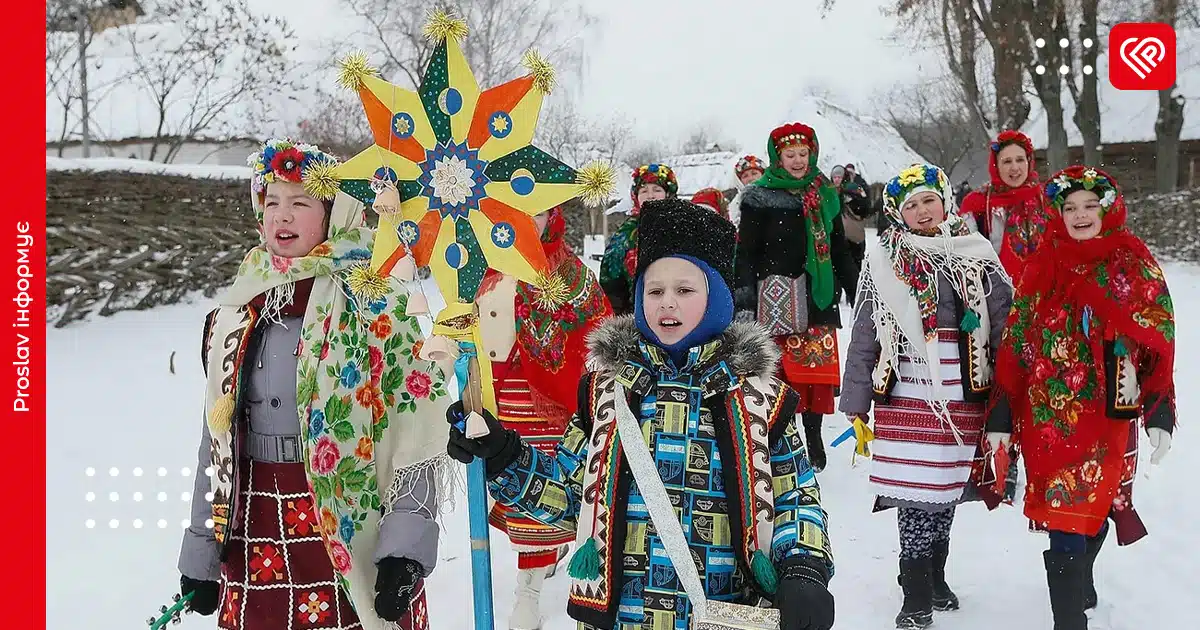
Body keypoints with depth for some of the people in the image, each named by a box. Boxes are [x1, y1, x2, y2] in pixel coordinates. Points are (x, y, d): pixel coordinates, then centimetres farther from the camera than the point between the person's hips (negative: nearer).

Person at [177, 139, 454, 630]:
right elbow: (217, 440, 14)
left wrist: (406, 546, -19)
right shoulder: (235, 315, 8)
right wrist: (201, 553, 14)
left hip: (351, 535, -4)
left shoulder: (376, 307, -7)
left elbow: (416, 435, -11)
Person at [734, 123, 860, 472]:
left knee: (819, 368, 2)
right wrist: (746, 293, -14)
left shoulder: (825, 195, 14)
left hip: (819, 296, 4)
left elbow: (840, 250, 20)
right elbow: (746, 251, -3)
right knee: (778, 370, -6)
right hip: (777, 299, -4)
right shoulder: (760, 197, 0)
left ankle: (813, 437, 16)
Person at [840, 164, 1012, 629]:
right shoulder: (884, 262, 0)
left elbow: (1006, 325, 5)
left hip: (964, 398, 2)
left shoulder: (976, 256, 5)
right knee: (917, 494, -3)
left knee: (947, 490, 13)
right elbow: (863, 338, 2)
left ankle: (934, 577, 34)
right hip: (907, 397, -2)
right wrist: (855, 407, 1)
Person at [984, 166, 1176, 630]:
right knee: (1066, 520, 0)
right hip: (1047, 417, 1)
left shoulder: (1136, 266, 0)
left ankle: (1078, 584, 29)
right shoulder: (1042, 267, 4)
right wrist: (1001, 416, 2)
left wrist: (1159, 415, -7)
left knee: (1088, 512, 3)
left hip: (1107, 417, -1)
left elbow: (1159, 345, 0)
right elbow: (1015, 343, 4)